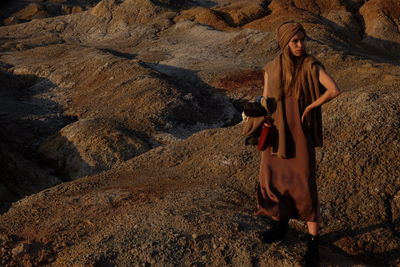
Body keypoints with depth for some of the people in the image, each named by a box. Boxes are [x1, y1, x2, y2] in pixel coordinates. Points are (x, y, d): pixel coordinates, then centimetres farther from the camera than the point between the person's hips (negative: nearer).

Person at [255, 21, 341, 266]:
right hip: (277, 131, 4)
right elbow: (266, 100, 7)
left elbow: (335, 90, -22)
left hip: (300, 132, -4)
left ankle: (313, 241, 7)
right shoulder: (271, 68, 1)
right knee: (274, 179, 13)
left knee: (305, 185, -4)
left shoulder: (311, 65, -10)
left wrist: (310, 107, -13)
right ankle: (281, 224, 36)